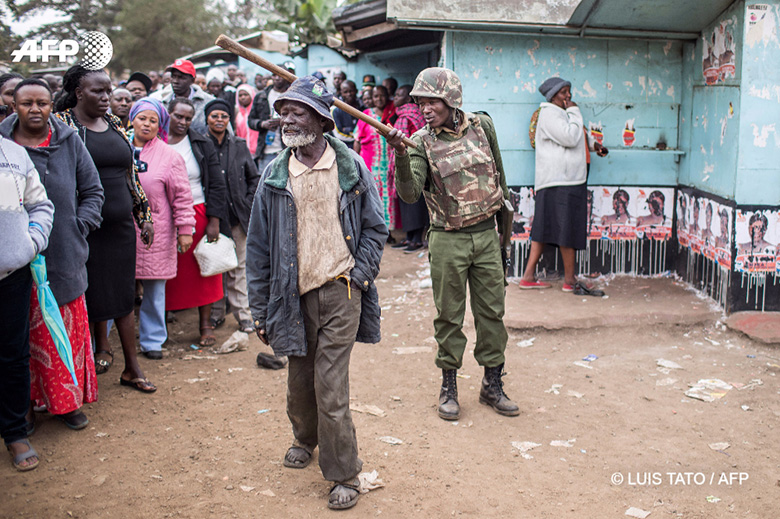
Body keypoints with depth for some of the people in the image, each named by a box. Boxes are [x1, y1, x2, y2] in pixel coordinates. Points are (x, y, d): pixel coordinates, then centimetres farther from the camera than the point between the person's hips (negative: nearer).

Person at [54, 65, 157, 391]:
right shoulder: (61, 123, -4)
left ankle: (132, 367, 18)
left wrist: (144, 215, 16)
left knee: (123, 295, 9)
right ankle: (102, 348, 24)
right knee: (94, 293, 3)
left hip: (121, 225, 5)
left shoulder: (115, 125, 12)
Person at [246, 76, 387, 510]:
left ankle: (344, 475, 11)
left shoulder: (351, 167, -1)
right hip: (295, 294, 3)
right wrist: (261, 309, 5)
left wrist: (359, 275, -5)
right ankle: (306, 438, 45)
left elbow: (375, 228, 7)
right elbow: (259, 245, 6)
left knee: (330, 386, -5)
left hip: (340, 291, -3)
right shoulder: (275, 175, 3)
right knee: (300, 380, 16)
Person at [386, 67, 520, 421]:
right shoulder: (421, 143, -8)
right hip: (448, 240, -3)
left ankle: (492, 385, 22)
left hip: (486, 234, 3)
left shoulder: (481, 125, 0)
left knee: (491, 311, 9)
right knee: (449, 315, 6)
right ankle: (449, 386, 20)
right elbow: (409, 193, -23)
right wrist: (401, 155, -37)